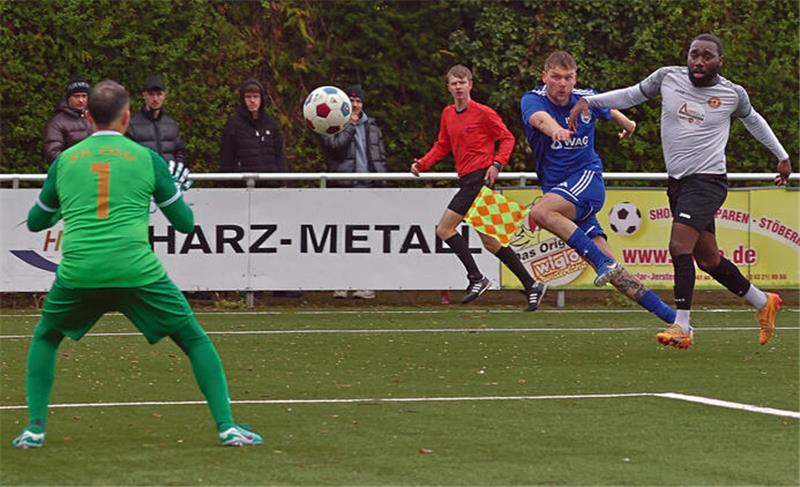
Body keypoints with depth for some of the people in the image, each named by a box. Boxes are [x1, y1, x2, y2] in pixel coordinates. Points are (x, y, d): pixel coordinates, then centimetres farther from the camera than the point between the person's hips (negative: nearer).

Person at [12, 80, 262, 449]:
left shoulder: (65, 161, 14)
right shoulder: (146, 159, 8)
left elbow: (35, 222, 27)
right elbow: (185, 223, 14)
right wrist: (178, 190, 34)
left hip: (77, 275, 2)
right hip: (137, 273, -1)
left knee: (45, 338, 27)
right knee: (195, 340, 14)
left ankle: (34, 427, 13)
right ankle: (227, 426, 5)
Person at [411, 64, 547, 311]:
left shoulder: (483, 113, -7)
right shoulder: (448, 114, 14)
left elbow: (507, 138, -3)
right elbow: (442, 146, 19)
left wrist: (497, 164, -16)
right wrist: (422, 163, 4)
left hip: (480, 177, -8)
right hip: (467, 180, 8)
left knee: (444, 228, -12)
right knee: (489, 241, 8)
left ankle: (476, 278, -7)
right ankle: (531, 286, 12)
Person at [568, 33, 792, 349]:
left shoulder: (733, 94, -2)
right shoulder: (667, 78, 2)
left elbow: (752, 120, 18)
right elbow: (632, 95, 16)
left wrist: (782, 156, 28)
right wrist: (588, 101, 6)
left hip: (708, 181, -5)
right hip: (677, 181, 5)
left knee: (680, 246, -22)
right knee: (707, 258, 11)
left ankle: (682, 327, -21)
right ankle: (763, 303, 31)